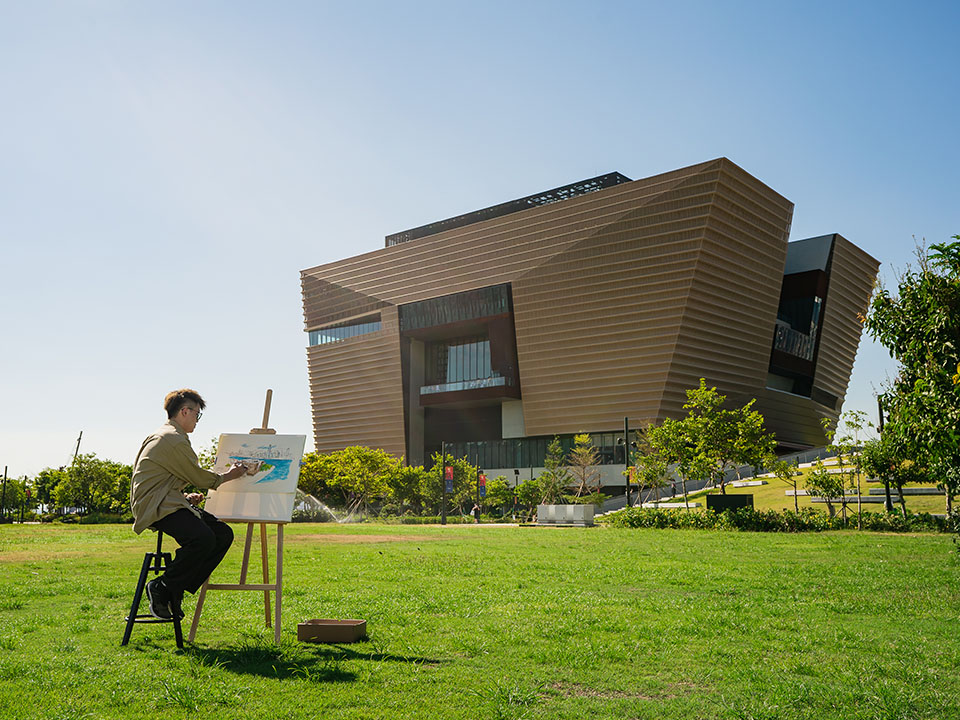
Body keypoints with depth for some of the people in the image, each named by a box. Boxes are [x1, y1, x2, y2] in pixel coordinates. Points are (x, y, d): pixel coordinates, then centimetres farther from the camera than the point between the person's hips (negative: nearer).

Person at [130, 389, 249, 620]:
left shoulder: (167, 436, 23)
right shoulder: (173, 440, -11)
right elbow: (199, 477, -6)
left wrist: (186, 497, 14)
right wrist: (229, 476, 11)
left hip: (170, 502, 11)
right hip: (156, 507, -11)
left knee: (223, 534, -4)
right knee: (203, 538, -32)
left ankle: (175, 589, -3)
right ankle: (162, 588, -15)